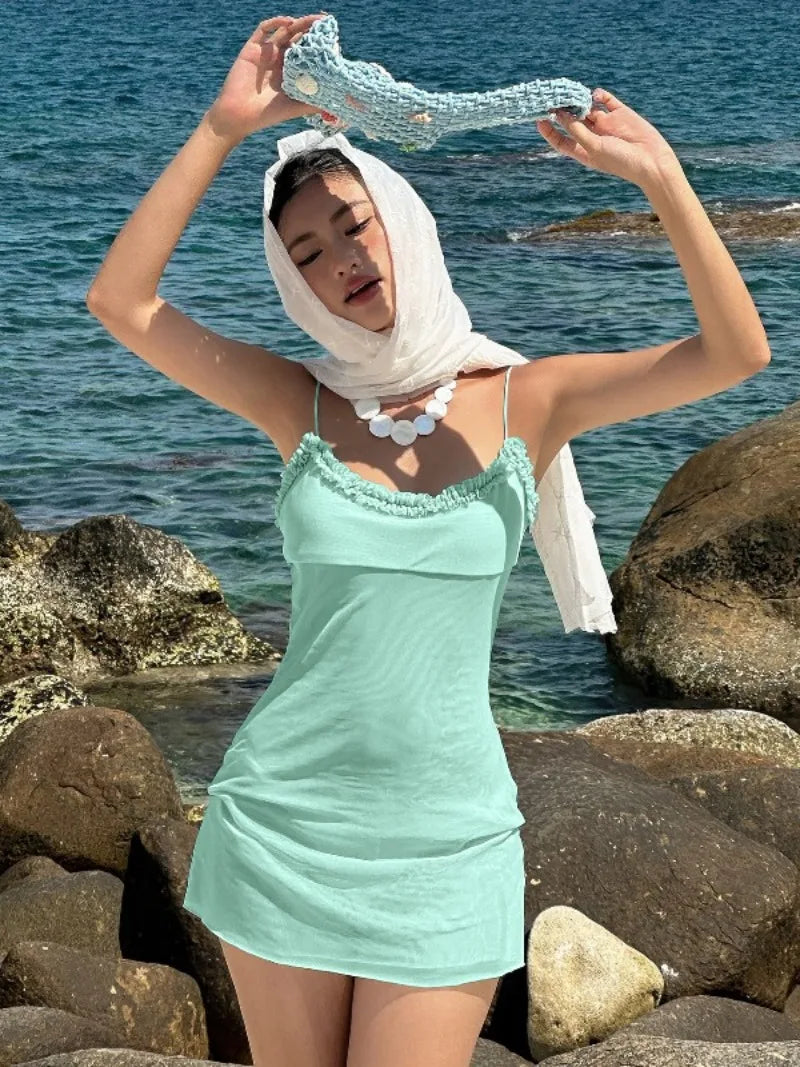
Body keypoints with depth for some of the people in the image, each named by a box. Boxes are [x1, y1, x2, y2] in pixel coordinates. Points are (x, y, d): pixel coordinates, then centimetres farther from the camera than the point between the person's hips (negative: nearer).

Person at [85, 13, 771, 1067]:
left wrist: (663, 178, -24)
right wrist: (224, 126, -15)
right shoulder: (301, 406, -1)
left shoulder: (525, 403, -2)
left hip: (444, 847, -1)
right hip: (282, 824, 1)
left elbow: (737, 353, -13)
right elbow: (120, 301, -11)